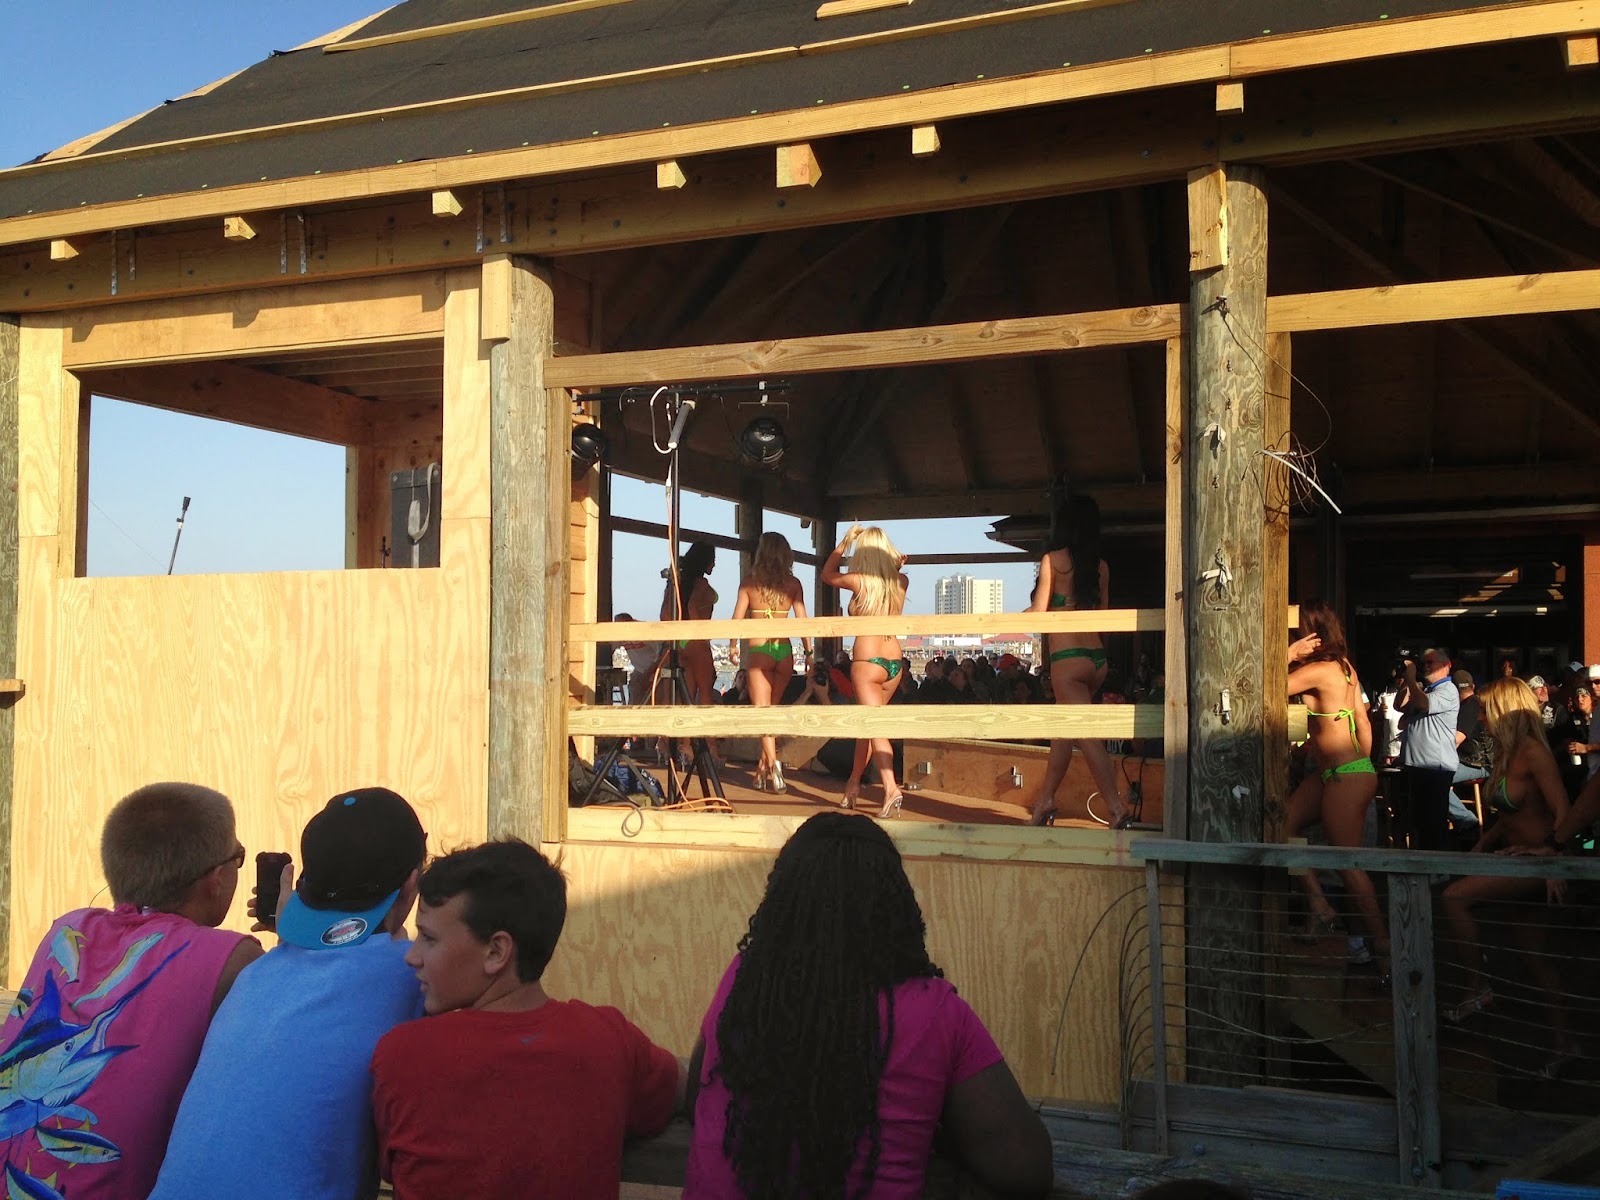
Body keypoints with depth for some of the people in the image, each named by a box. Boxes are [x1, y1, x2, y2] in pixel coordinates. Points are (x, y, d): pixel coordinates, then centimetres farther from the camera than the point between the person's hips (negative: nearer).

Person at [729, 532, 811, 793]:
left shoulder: (749, 583, -3)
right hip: (784, 650, 3)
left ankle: (772, 763, -21)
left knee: (762, 710, -2)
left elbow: (737, 619, -2)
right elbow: (803, 621, -1)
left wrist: (733, 646, 12)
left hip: (758, 651, -3)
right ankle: (763, 768, 18)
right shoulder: (793, 584, 1)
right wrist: (809, 650, 7)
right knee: (772, 709, 15)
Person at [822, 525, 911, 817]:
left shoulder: (859, 581, -10)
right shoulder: (901, 582, 3)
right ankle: (854, 781, 30)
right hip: (894, 660, 6)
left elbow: (827, 575, 10)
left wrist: (844, 542, 9)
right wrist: (896, 565, 11)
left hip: (867, 661, -6)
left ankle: (891, 788, -24)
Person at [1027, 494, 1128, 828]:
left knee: (1088, 738, -9)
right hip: (1097, 657, 7)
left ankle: (1118, 810, -17)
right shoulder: (1101, 566, 8)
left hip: (1068, 658, -7)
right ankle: (1045, 801, 27)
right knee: (1062, 731, 20)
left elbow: (1038, 611, -8)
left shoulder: (1053, 559, -7)